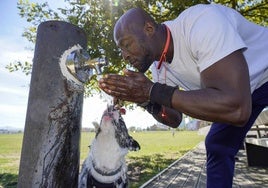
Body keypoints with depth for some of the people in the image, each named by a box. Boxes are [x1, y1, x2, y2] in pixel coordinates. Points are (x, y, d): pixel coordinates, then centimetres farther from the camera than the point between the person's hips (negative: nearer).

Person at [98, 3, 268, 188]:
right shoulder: (158, 64, -11)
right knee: (217, 146, 8)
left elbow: (237, 109, -44)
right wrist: (145, 99, -23)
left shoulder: (201, 21, -35)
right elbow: (175, 120, -4)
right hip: (244, 90, 6)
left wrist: (152, 91, -41)